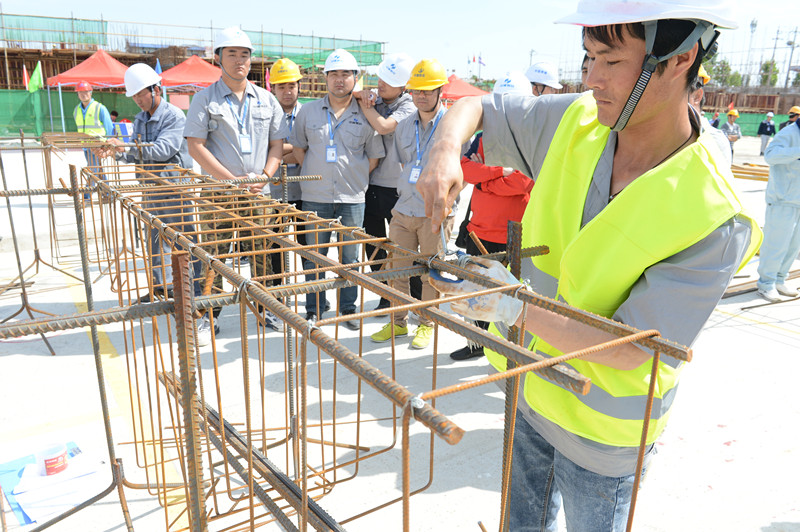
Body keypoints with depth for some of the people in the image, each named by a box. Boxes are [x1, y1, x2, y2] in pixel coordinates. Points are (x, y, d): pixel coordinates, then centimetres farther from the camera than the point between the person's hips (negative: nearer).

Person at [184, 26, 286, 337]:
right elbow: (195, 147, -7)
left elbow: (277, 144, 10)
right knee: (213, 255, 2)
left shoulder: (267, 100, 10)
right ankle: (209, 314, 15)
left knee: (261, 254, 7)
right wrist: (233, 180, -14)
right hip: (218, 192, -2)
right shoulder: (205, 99, 0)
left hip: (257, 193, 3)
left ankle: (265, 308, 21)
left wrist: (264, 176, -8)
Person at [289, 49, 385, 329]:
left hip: (352, 198, 0)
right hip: (315, 196, 1)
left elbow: (374, 156, 9)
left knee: (350, 256, 8)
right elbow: (298, 148, 13)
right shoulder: (309, 111, 5)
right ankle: (314, 309, 20)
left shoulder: (365, 115, 2)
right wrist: (314, 174, 7)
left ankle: (348, 308, 22)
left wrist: (355, 178, 4)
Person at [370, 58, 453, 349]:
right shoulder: (404, 126, 12)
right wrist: (408, 192, 11)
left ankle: (427, 325, 22)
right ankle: (397, 322, 24)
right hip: (403, 210, 5)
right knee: (396, 268, 8)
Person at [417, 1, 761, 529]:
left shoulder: (714, 219, -27)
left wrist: (515, 308, -37)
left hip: (601, 428, -4)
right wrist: (445, 152, -24)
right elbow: (473, 107, -1)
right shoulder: (574, 122, -13)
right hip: (532, 390, 5)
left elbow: (630, 352, -26)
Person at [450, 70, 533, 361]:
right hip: (480, 228, 6)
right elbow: (465, 167, -3)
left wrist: (482, 177, -12)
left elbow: (524, 181, -19)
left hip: (514, 235, -6)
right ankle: (477, 343, 36)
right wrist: (500, 171, -17)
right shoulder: (486, 134, 11)